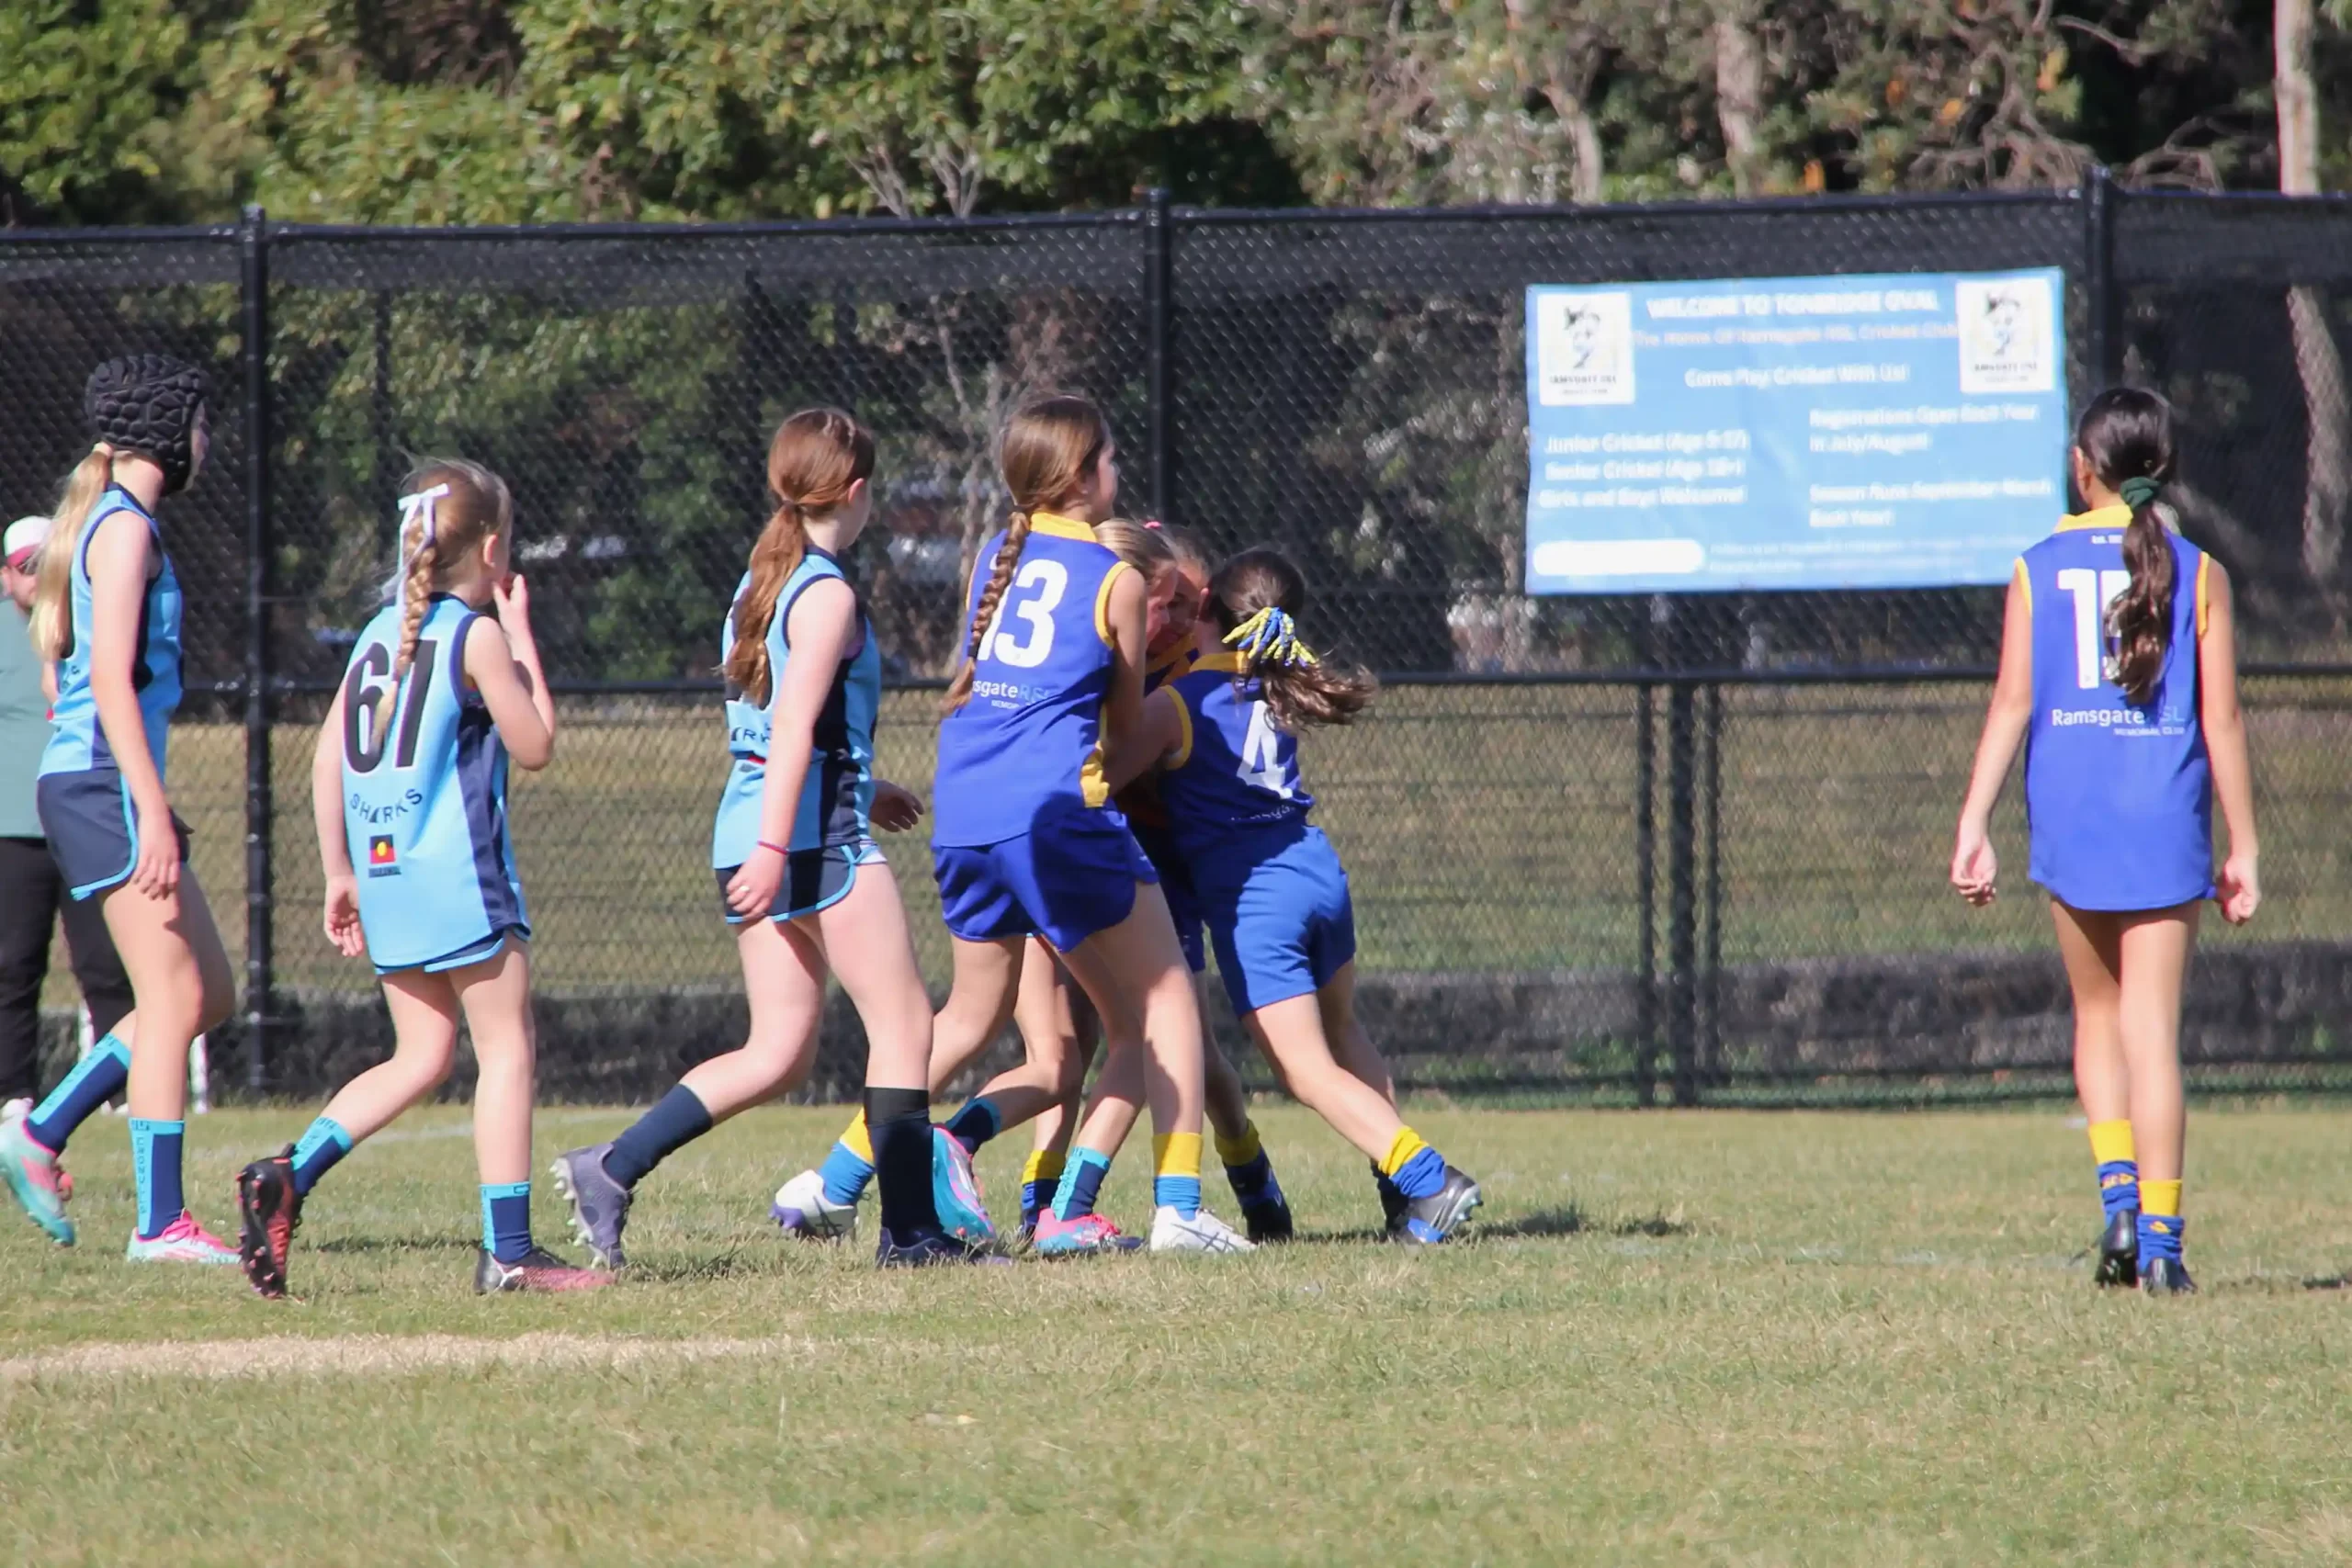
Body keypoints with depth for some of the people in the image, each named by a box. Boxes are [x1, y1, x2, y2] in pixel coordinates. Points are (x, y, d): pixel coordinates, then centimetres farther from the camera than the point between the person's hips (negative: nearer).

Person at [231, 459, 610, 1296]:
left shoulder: (380, 632, 12)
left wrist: (338, 874, 17)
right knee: (508, 1045, 0)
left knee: (420, 1057, 13)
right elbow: (534, 746, -1)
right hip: (460, 876, -7)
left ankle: (287, 1175, -4)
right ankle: (508, 1250, -4)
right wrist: (521, 634, 6)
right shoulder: (476, 635, -7)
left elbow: (327, 755, 11)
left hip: (385, 875, 7)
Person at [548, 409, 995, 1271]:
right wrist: (775, 850, -25)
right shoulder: (828, 596, -11)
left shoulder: (757, 586, 16)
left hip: (750, 834, 9)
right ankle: (912, 1227, 0)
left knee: (778, 1052, 8)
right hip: (820, 836, -9)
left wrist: (862, 792, 33)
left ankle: (610, 1169, -3)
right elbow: (795, 724, -20)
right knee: (904, 1022, 1)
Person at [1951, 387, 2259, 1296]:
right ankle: (2158, 1238, -6)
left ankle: (2118, 1193, 1)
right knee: (2153, 1031, 1)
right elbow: (2221, 719, -1)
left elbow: (2011, 703, -3)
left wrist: (1973, 827, -3)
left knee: (2098, 1017, 18)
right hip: (2165, 819, -1)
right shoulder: (2198, 575, 0)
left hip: (2068, 814, 1)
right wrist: (2243, 850, 4)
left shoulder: (2039, 570, 2)